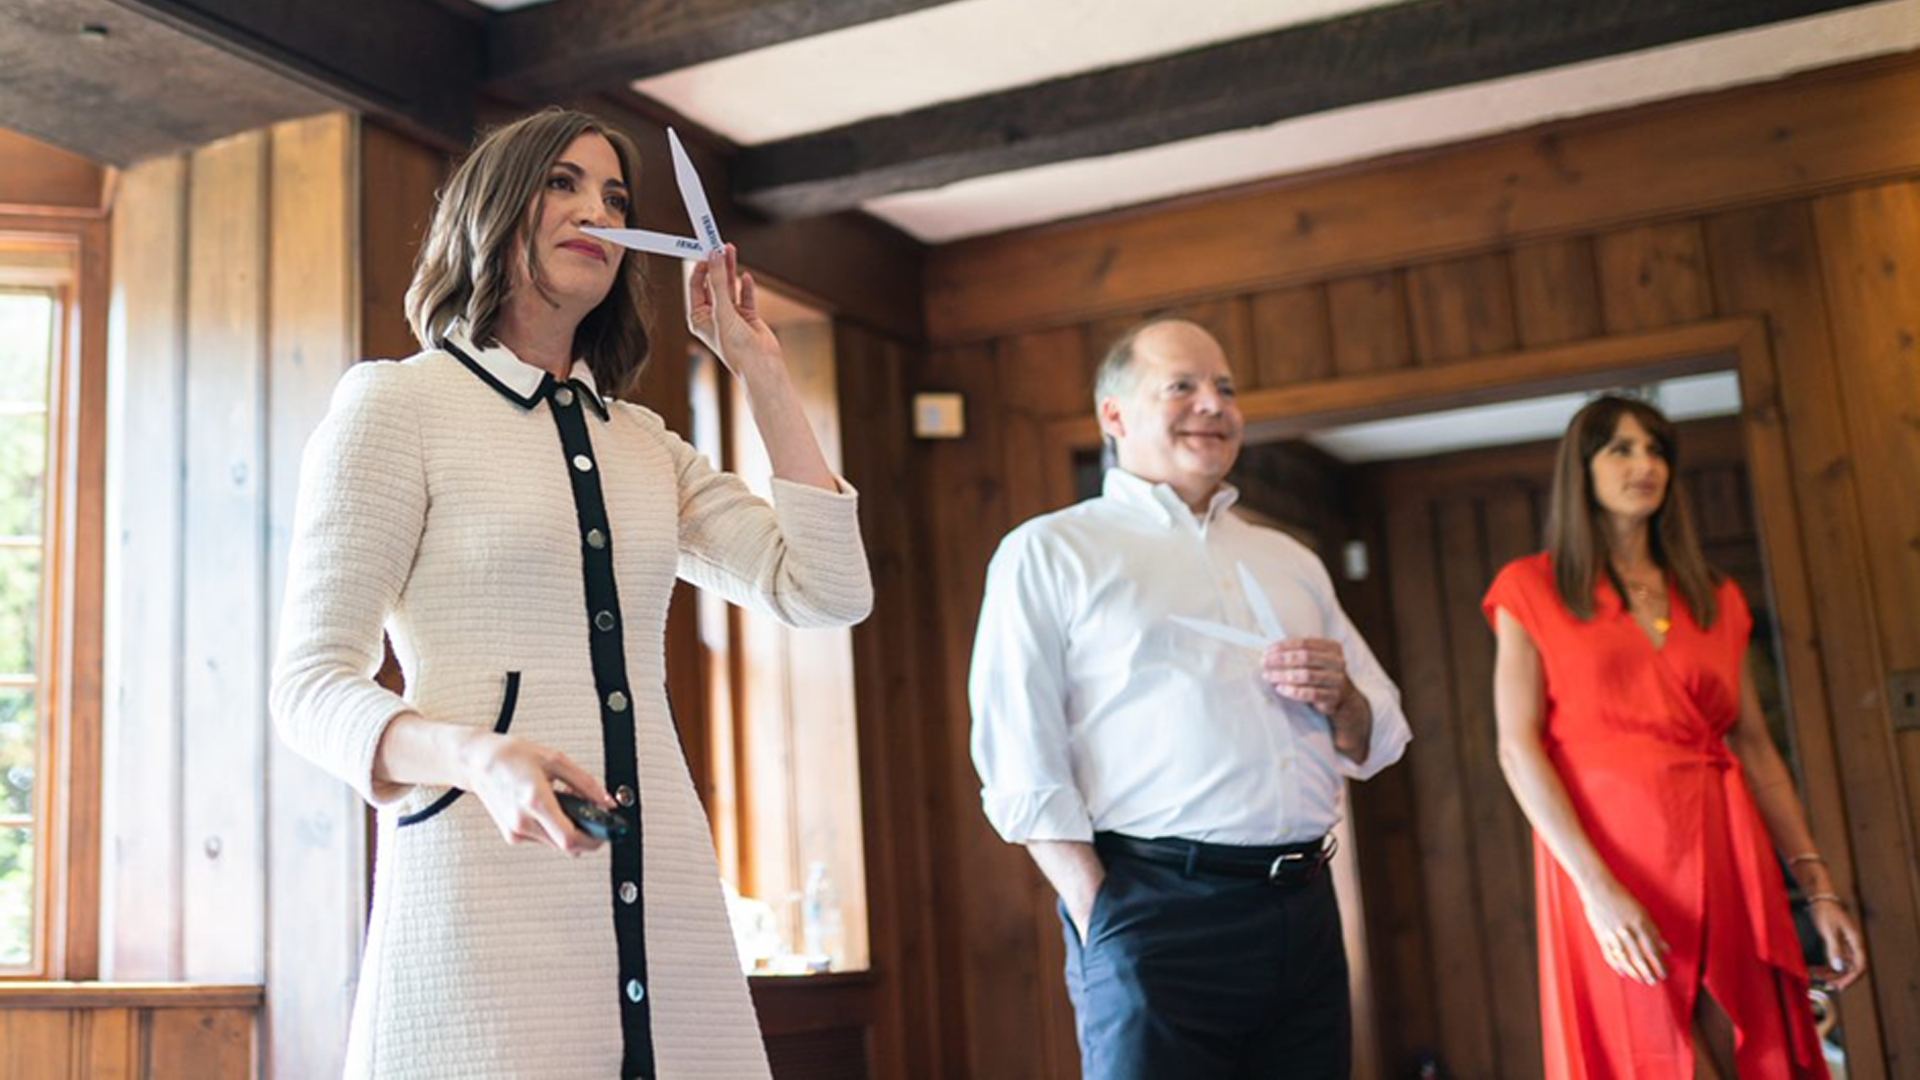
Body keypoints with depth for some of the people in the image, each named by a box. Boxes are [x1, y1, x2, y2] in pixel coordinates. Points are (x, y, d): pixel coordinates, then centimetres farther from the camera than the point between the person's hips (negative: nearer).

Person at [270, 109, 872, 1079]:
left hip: (664, 897, 5)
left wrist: (758, 368, 11)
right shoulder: (395, 402, 2)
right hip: (482, 884, -5)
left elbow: (827, 590, 7)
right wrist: (477, 757, -24)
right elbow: (310, 685, -4)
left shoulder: (644, 443, 18)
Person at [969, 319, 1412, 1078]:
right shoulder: (1047, 552, 3)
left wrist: (1340, 698, -2)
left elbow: (1378, 744, 20)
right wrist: (1101, 921, -15)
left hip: (1304, 909, 5)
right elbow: (1022, 770, -6)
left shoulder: (1289, 560, 19)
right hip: (1158, 914, -5)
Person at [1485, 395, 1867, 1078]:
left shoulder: (1716, 599, 16)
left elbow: (1756, 751, 14)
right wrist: (1597, 886, -17)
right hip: (1605, 851, -4)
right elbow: (1518, 747, -7)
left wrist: (1819, 888, 6)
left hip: (1724, 854, 4)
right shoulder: (1532, 588, 3)